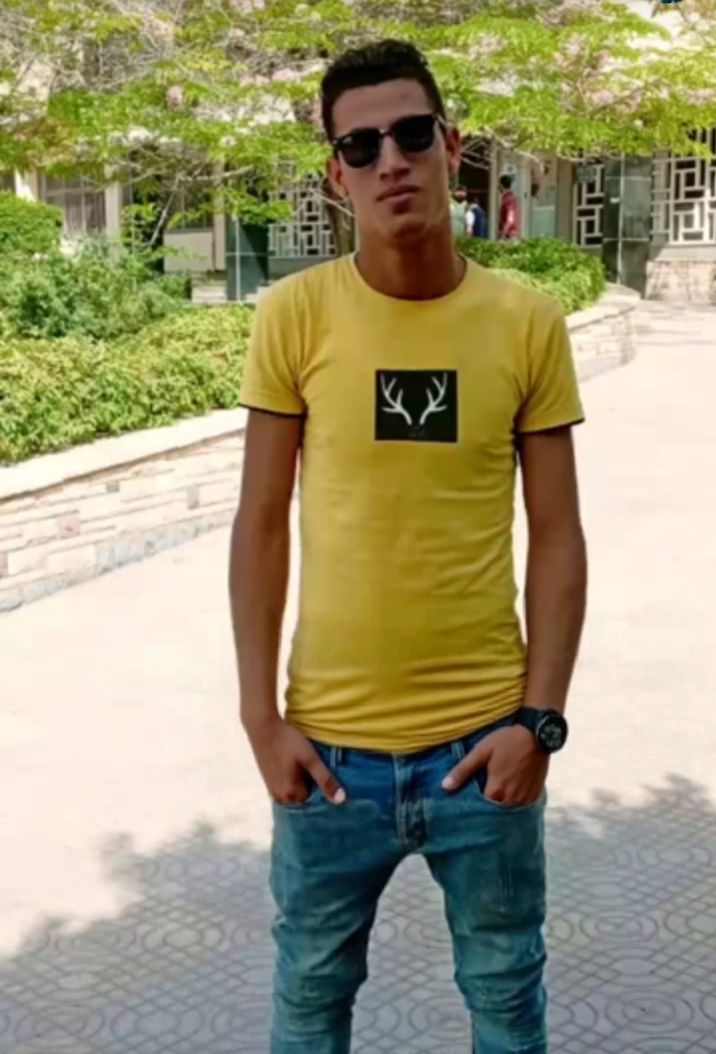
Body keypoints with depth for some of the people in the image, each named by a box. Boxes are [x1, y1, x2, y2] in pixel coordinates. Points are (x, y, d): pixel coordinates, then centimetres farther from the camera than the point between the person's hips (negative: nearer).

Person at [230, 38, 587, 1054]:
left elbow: (556, 535, -1)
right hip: (331, 743, 0)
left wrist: (539, 718, -7)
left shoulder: (529, 322, -5)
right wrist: (262, 715, -4)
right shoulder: (295, 314, -7)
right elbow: (261, 524, -2)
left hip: (484, 738, 1)